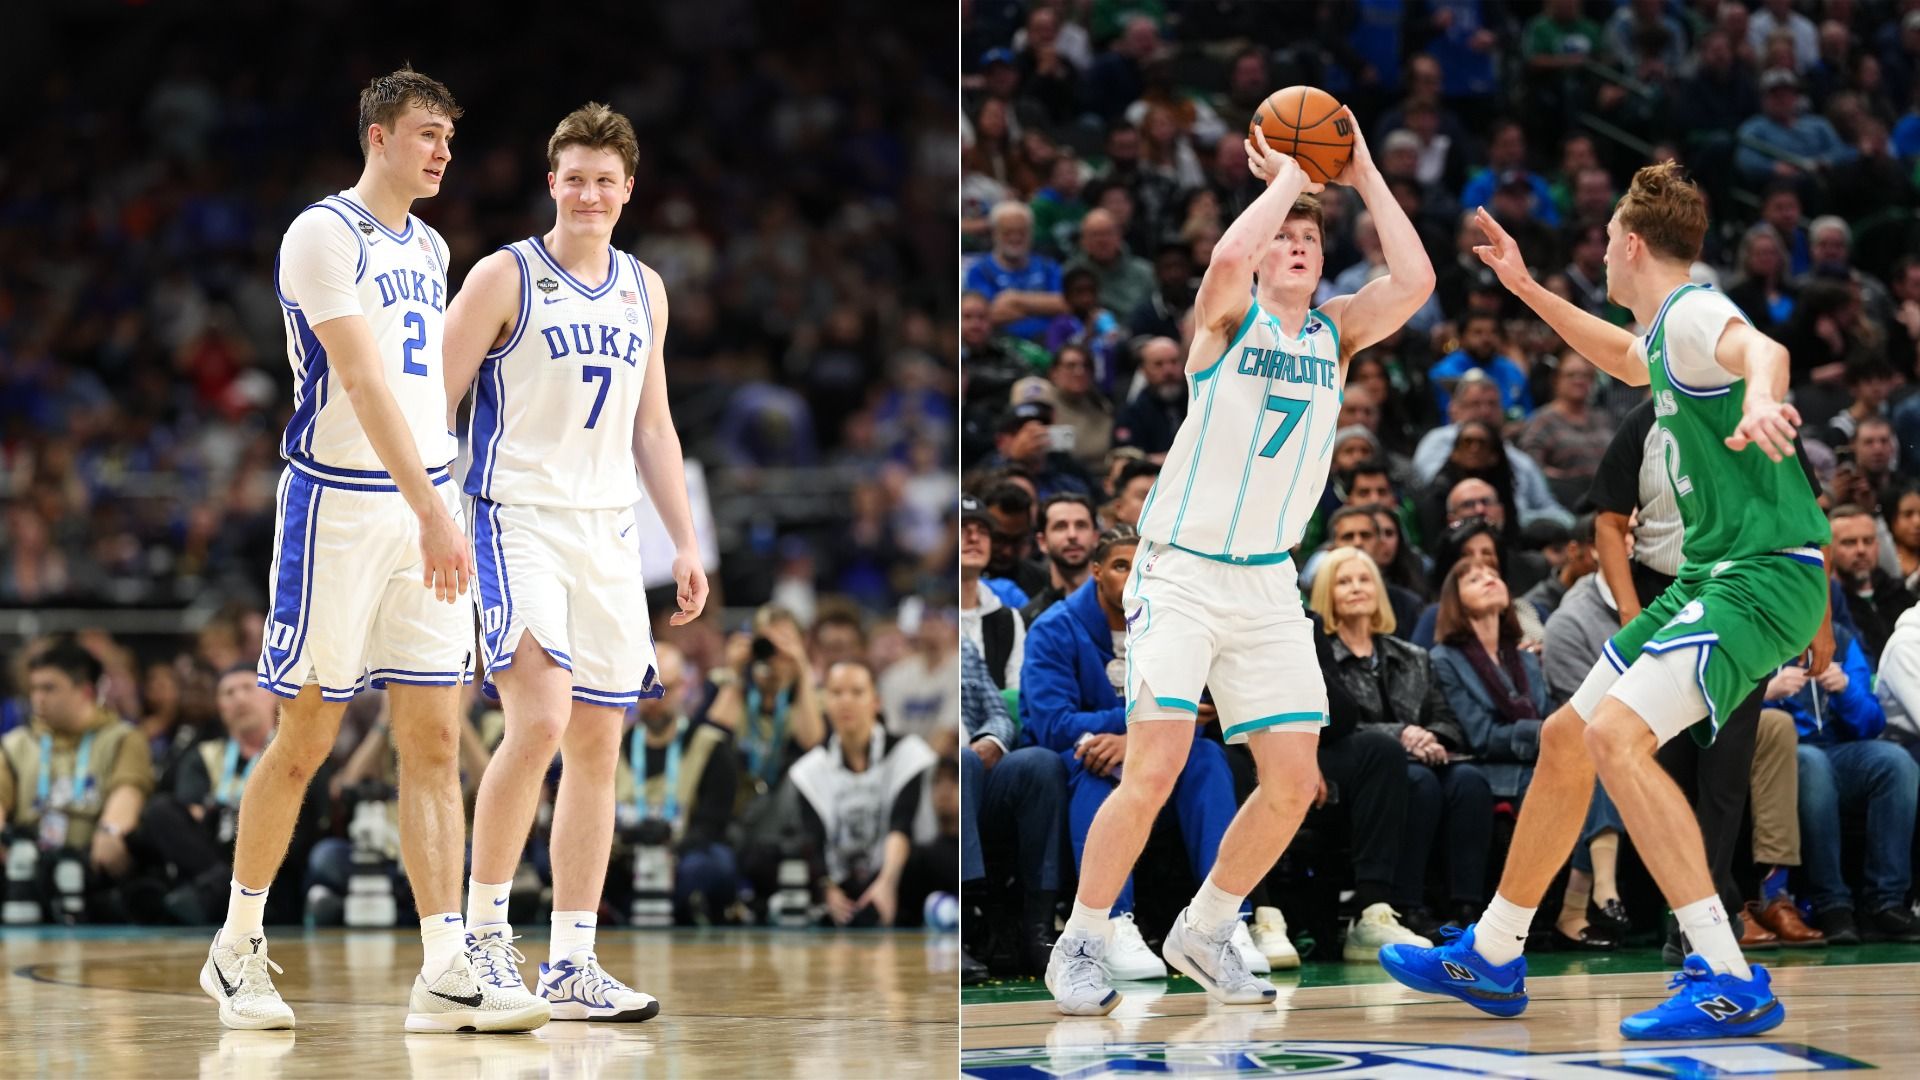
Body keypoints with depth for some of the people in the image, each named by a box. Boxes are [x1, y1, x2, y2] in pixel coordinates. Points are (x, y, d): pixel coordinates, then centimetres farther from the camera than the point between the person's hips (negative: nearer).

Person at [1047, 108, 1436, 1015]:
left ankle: (1204, 933, 20)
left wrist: (1364, 176, -6)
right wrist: (1287, 178, -15)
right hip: (1181, 572, -5)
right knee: (1154, 770, -16)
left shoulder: (1336, 333, 7)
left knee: (1292, 782, 0)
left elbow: (1415, 280, -9)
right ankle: (1080, 945, -1)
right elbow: (1226, 259, -29)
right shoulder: (1228, 319, -5)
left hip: (1269, 584, 5)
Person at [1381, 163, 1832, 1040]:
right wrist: (1528, 291, 41)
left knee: (1616, 736, -27)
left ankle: (1733, 983, -30)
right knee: (1566, 737, 15)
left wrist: (1759, 397, -60)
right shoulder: (1667, 330, 18)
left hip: (1765, 575, -11)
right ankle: (1490, 958, 29)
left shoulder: (1694, 312, -13)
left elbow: (1763, 349, -37)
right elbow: (1629, 363, 43)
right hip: (1712, 575, 11)